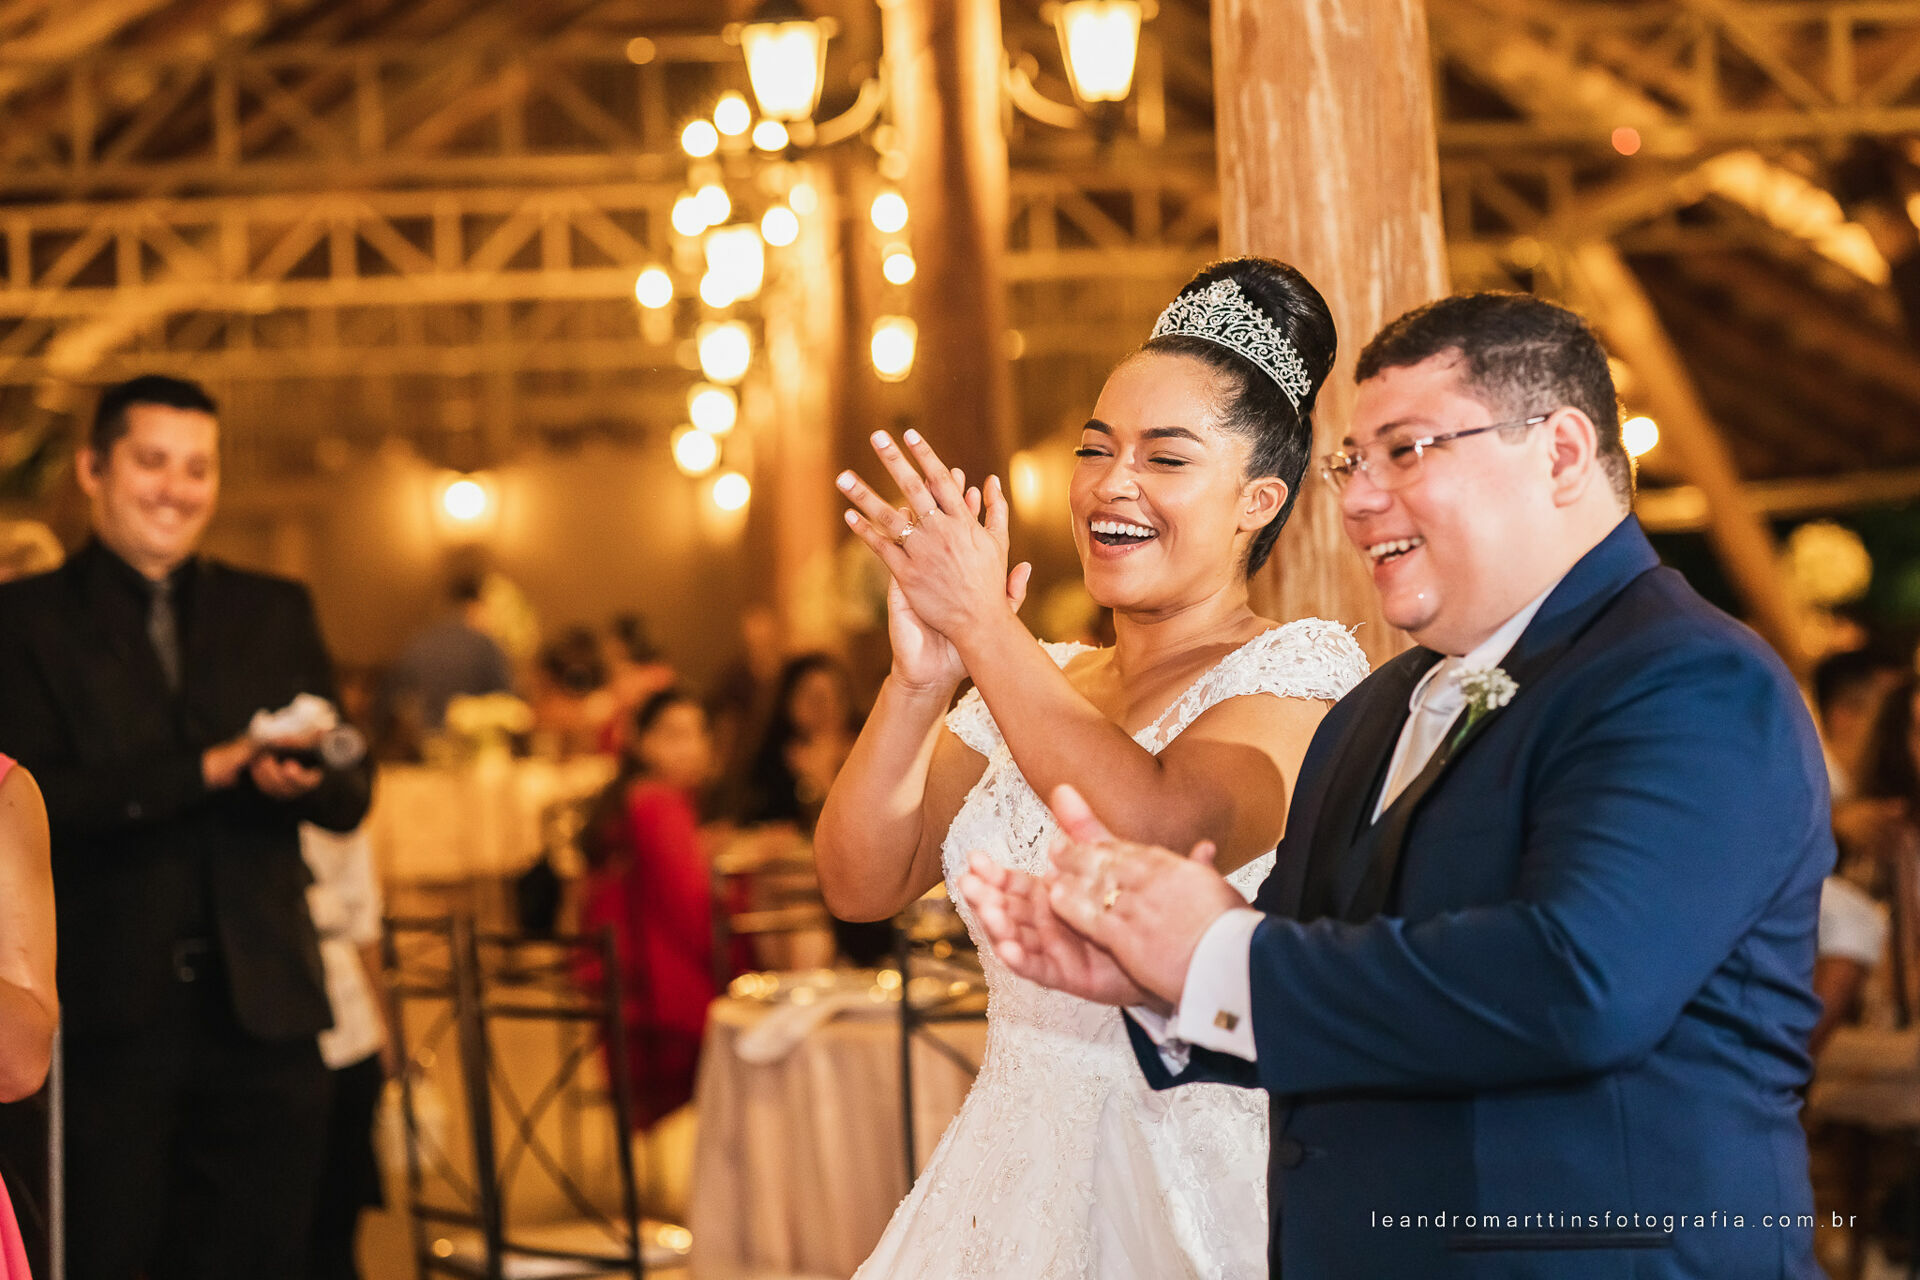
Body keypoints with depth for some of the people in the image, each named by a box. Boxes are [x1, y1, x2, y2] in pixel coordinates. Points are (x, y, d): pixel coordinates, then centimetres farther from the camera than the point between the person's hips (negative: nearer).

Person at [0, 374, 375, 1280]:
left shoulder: (276, 612, 16)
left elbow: (351, 795, 10)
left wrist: (304, 779, -14)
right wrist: (209, 770, -18)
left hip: (260, 1017, 3)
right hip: (102, 1018, -3)